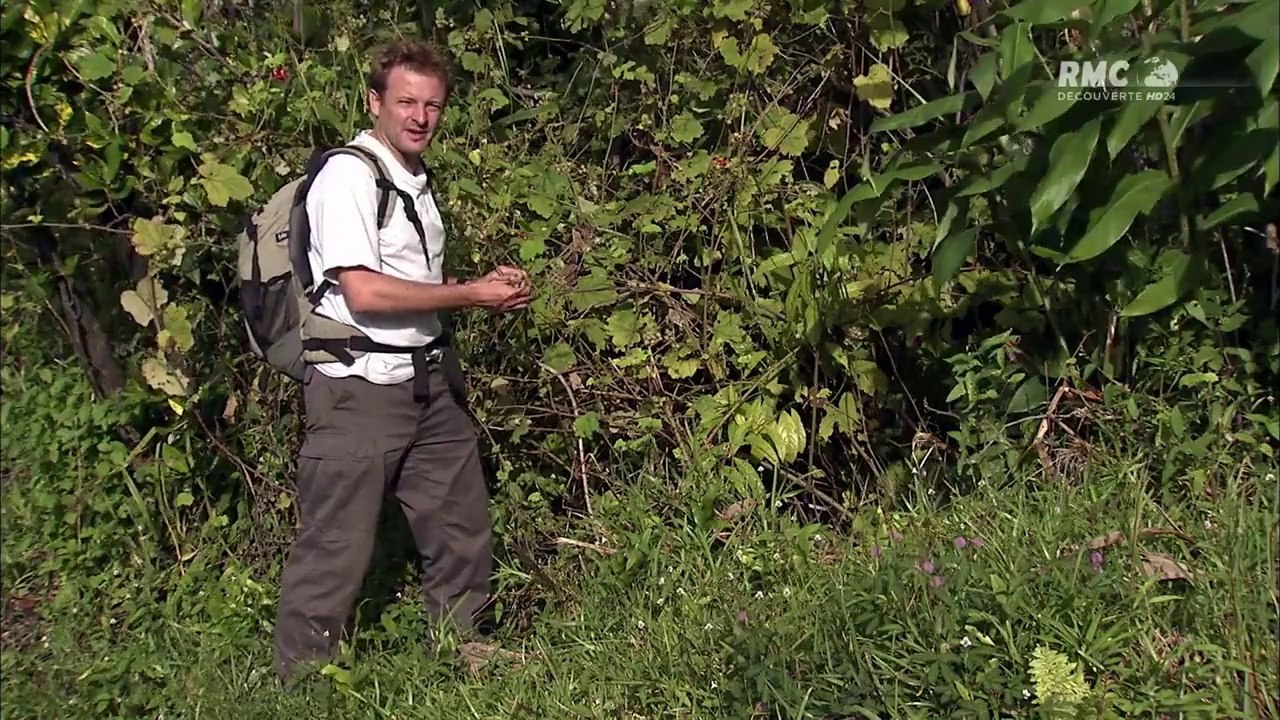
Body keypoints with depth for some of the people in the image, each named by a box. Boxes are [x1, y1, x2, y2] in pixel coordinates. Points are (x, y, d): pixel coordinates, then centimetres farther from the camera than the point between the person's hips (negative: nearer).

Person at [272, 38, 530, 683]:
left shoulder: (416, 181, 14)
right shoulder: (347, 175, -13)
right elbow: (363, 292, -22)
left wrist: (490, 285, 5)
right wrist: (473, 296, -15)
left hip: (428, 381, 9)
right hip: (359, 388, -9)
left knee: (461, 528, 17)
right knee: (336, 550, -1)